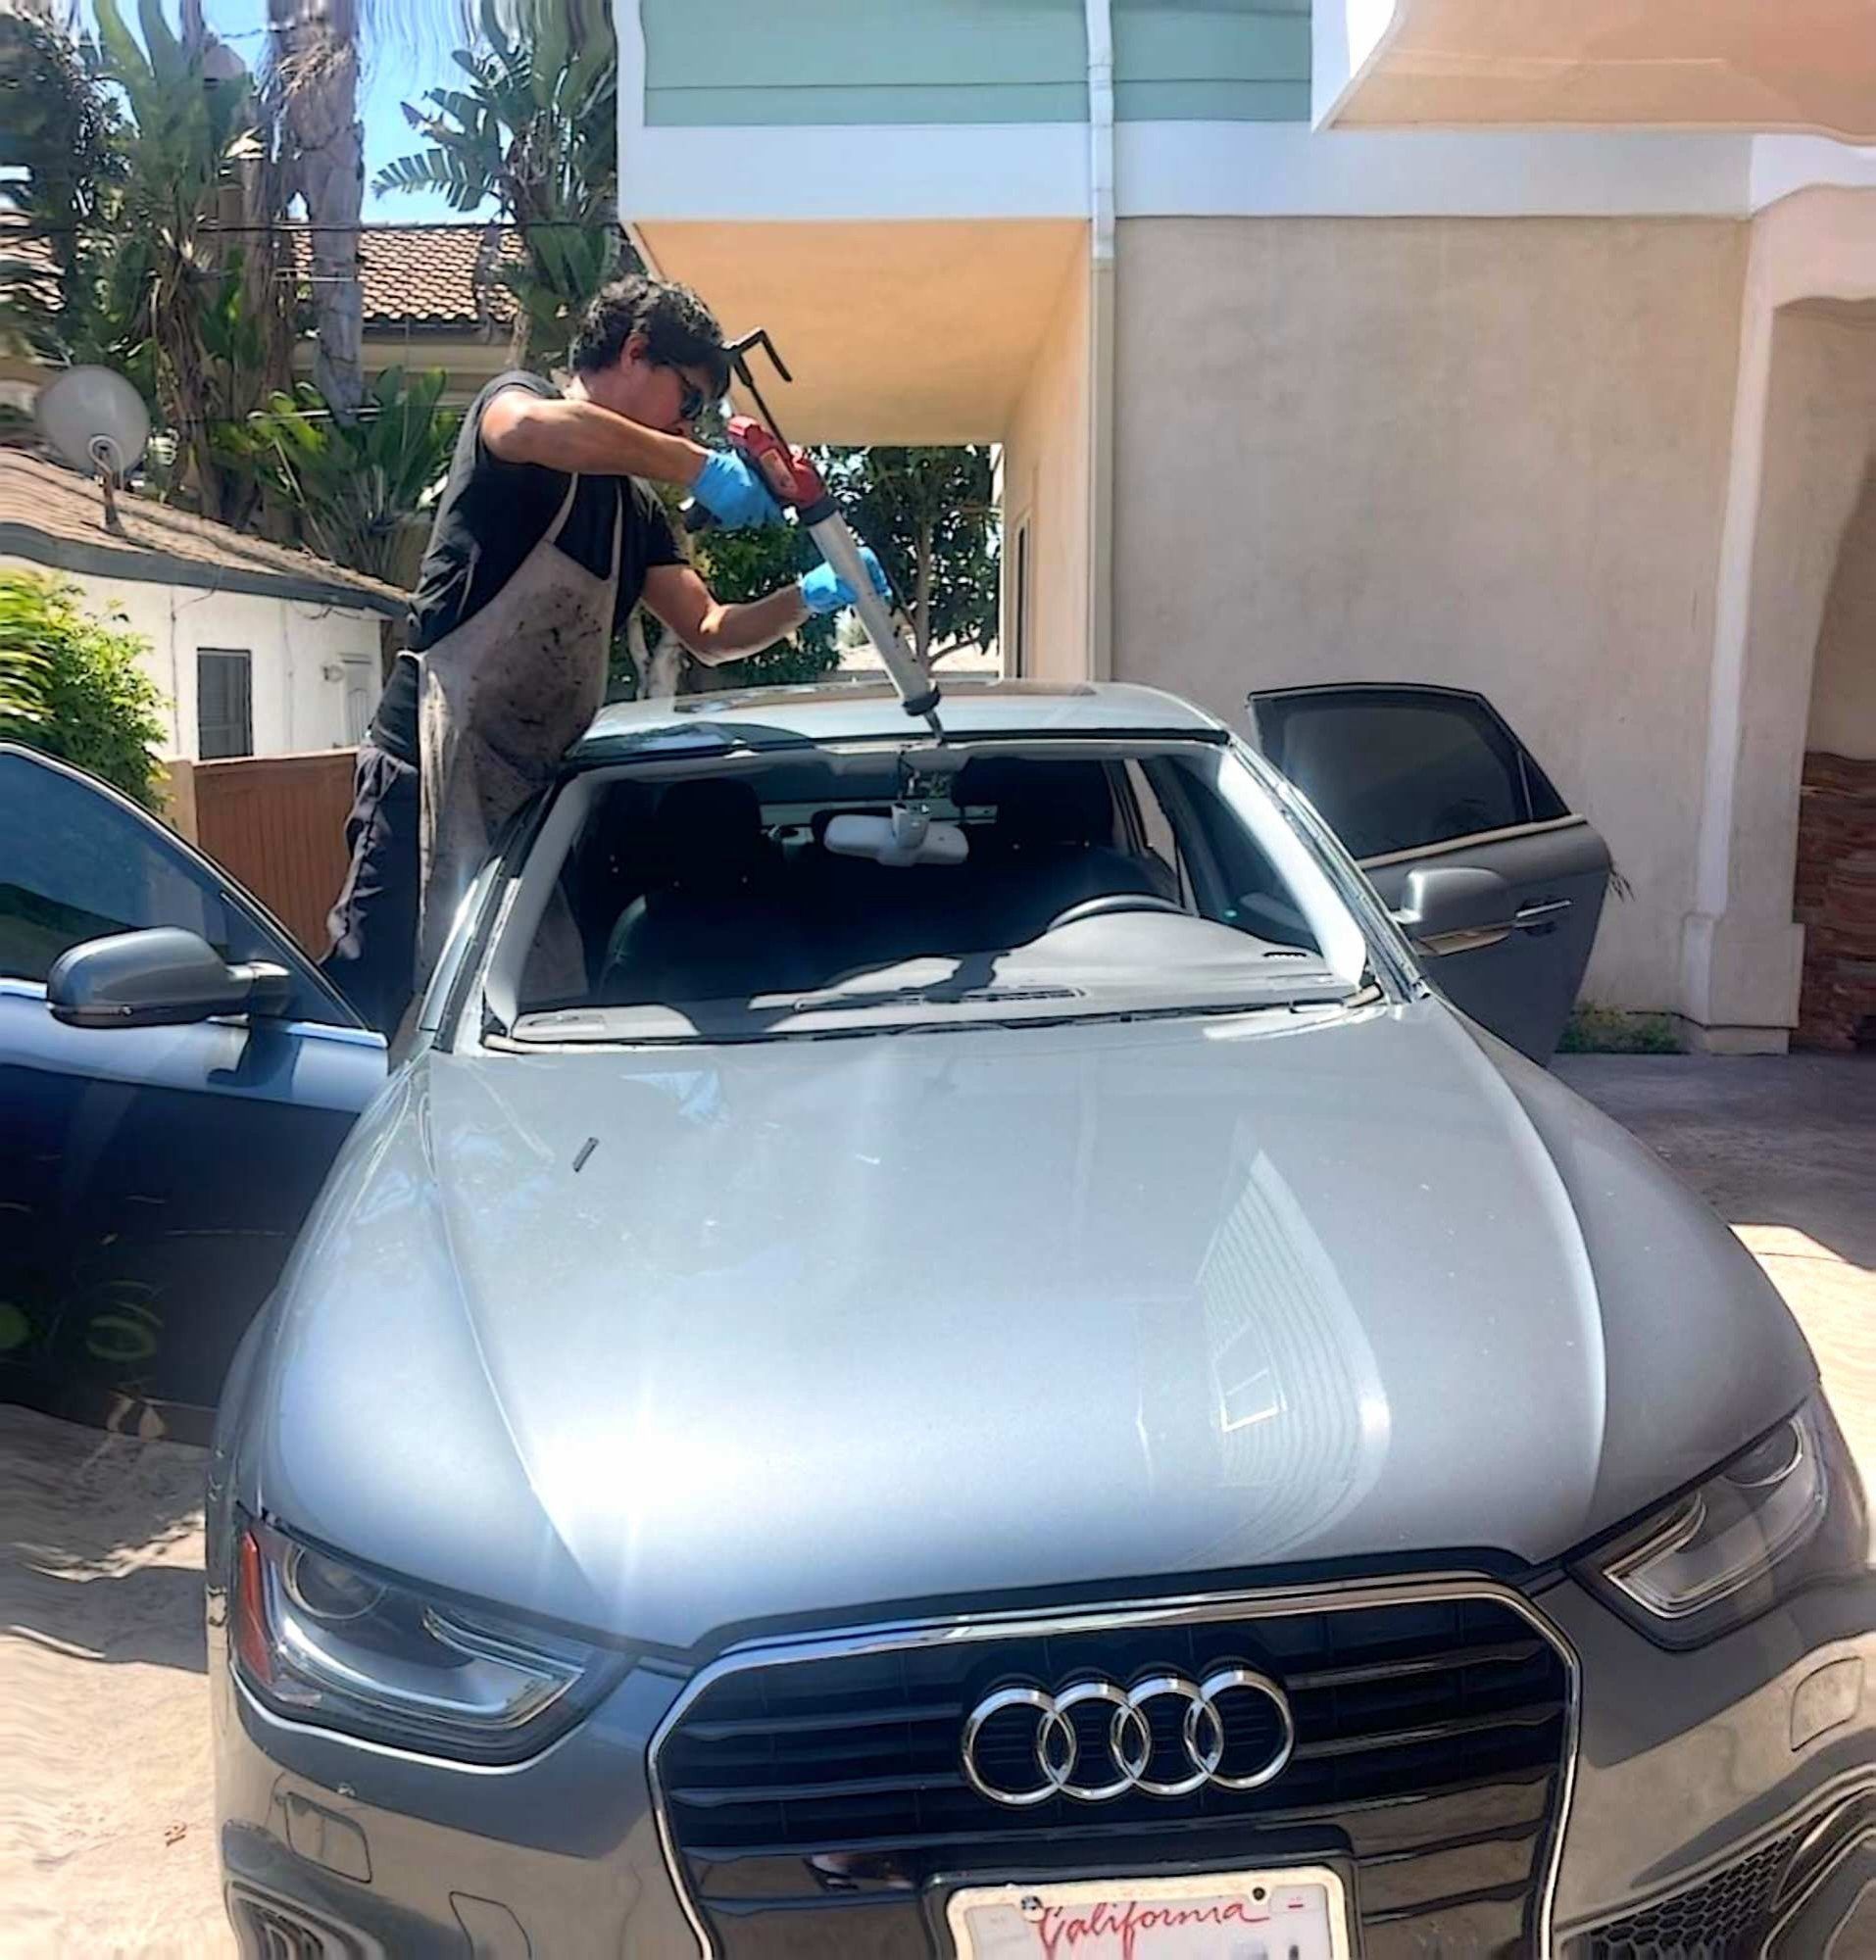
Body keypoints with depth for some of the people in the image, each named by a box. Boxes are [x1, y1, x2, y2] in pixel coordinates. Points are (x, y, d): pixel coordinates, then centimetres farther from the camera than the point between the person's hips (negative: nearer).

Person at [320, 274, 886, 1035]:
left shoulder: (637, 511, 23)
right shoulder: (513, 399, 1)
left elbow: (710, 633, 23)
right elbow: (531, 429, -26)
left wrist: (811, 595, 8)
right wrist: (698, 465, -20)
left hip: (534, 784, 8)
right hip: (432, 764, -8)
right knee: (379, 994, -13)